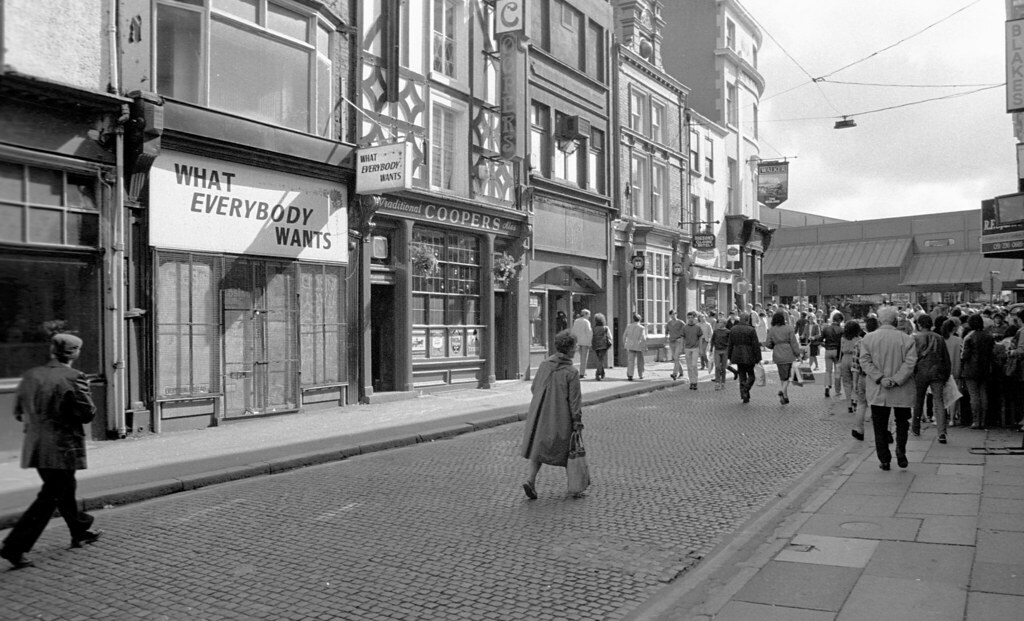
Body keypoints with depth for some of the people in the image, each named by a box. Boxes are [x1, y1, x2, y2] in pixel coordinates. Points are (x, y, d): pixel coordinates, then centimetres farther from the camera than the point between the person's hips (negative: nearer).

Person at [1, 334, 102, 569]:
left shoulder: (30, 375, 5)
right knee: (49, 498, 1)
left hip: (36, 447, 8)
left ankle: (81, 531, 38)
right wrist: (84, 391, 3)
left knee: (65, 488, 22)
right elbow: (88, 414, -13)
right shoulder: (74, 378, -15)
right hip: (63, 449, -8)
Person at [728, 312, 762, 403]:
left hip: (737, 355, 4)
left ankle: (745, 397, 10)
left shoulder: (733, 329, 4)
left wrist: (730, 357, 15)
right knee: (751, 375, 10)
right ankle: (745, 390, -14)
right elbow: (756, 345, -9)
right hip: (749, 356, -4)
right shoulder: (751, 330, -10)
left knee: (742, 376, 12)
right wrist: (758, 359, -4)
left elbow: (730, 344, 8)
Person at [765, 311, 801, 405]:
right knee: (787, 375, 6)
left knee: (783, 376, 16)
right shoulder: (789, 328, -9)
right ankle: (783, 391, -17)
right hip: (788, 354, -3)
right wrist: (798, 354, 2)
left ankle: (785, 396, 18)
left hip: (777, 355, 3)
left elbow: (768, 344, -2)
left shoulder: (771, 330, -1)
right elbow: (794, 343, -8)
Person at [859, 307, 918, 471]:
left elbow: (865, 362, -8)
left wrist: (880, 378, -13)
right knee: (902, 422, 18)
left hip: (877, 391, 0)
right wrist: (896, 380, -14)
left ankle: (884, 460, 10)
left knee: (880, 427, 8)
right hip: (901, 391, 0)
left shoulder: (868, 339, 0)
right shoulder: (906, 339, -2)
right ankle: (900, 451, 3)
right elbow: (910, 362, -11)